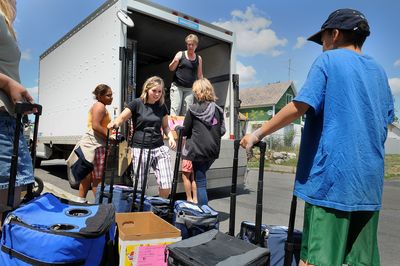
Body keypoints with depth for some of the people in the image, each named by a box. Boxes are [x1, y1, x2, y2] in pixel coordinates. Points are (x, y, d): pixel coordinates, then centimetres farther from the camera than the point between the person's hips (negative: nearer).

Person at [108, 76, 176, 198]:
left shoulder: (162, 107, 9)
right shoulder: (137, 103, -2)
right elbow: (121, 118, -3)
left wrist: (170, 137, -2)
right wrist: (114, 123, -25)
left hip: (159, 148, 3)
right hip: (140, 149, -3)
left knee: (166, 187, -2)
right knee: (139, 187, 1)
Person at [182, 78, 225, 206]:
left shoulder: (193, 109, -10)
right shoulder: (217, 109, 2)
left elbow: (185, 131, -5)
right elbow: (222, 131, 3)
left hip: (198, 151, -5)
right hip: (213, 151, 5)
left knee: (200, 181, 4)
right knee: (201, 177, 20)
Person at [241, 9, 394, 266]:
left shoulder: (329, 60, -1)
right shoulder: (379, 71, 18)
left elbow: (299, 107, -15)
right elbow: (385, 123, 21)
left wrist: (257, 134, -9)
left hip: (332, 175, -7)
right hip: (369, 180, 7)